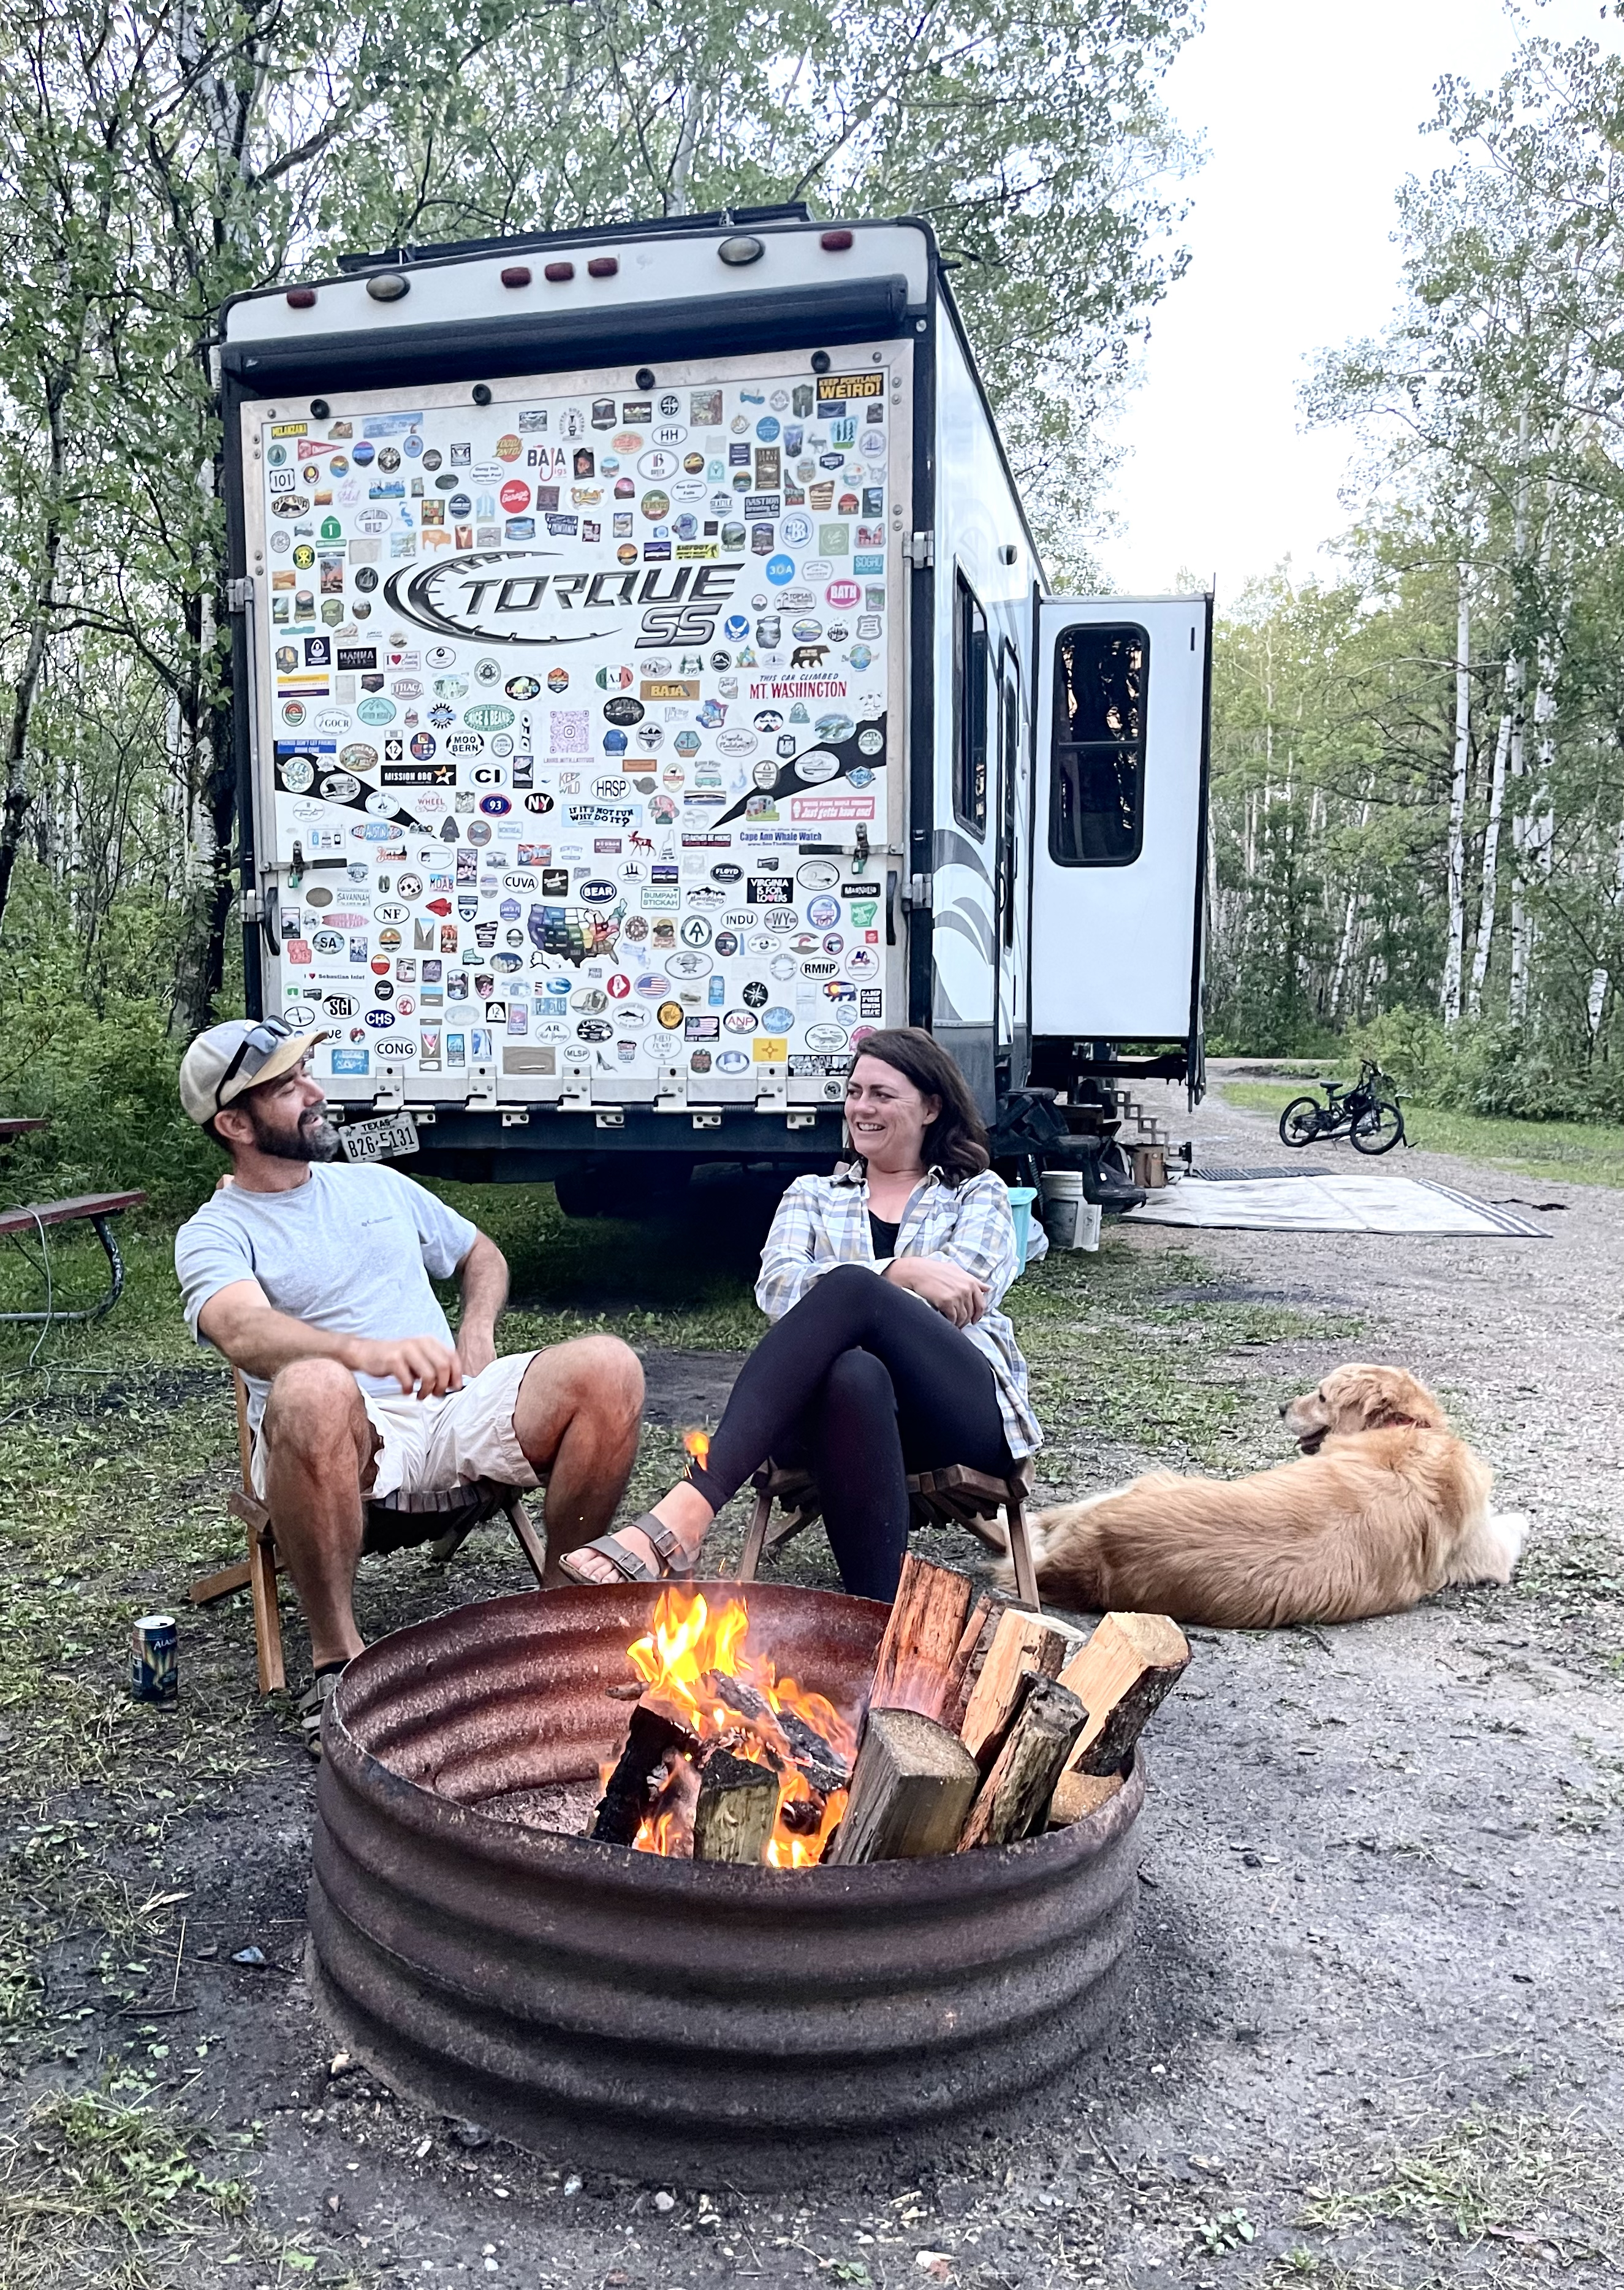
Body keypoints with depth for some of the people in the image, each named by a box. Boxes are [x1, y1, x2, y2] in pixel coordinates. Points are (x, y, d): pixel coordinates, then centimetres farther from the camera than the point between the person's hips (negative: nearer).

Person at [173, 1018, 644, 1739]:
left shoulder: (375, 1185, 22)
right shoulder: (214, 1234, 4)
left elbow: (482, 1254, 34)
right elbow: (244, 1334, -19)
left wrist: (477, 1332, 10)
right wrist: (365, 1351, -40)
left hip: (453, 1409, 5)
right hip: (345, 1438, -4)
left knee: (608, 1368, -21)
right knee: (311, 1390, -42)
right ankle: (337, 1654, -22)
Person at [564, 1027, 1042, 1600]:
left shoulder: (978, 1193, 21)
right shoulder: (813, 1195, 25)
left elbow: (966, 1289, -2)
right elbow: (777, 1289, 2)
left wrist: (863, 1281, -6)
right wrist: (901, 1272, -12)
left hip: (968, 1412, -1)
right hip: (847, 1400, 1)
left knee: (851, 1291, -35)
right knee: (854, 1373, -41)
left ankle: (684, 1512, -47)